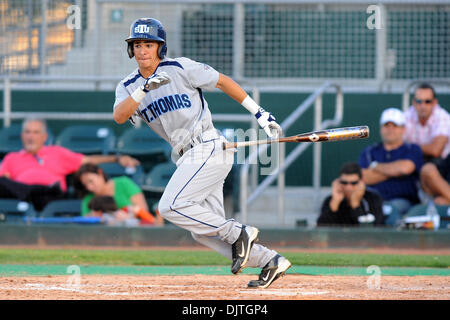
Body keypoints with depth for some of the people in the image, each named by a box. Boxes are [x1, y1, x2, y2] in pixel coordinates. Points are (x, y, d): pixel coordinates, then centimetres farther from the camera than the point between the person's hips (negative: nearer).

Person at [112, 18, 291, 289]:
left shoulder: (180, 68, -7)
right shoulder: (129, 87, 7)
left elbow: (223, 81, 0)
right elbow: (119, 116, -12)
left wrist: (260, 113, 0)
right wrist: (145, 89, -27)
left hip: (209, 148, -8)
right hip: (189, 156, 8)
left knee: (171, 206, -19)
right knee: (203, 230, 5)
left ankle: (238, 233, -9)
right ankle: (270, 261, 11)